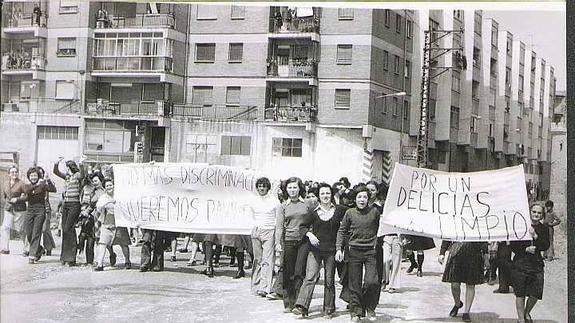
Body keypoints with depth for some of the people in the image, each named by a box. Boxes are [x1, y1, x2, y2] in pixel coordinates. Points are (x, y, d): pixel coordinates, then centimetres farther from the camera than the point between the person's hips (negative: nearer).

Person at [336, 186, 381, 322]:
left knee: (372, 282, -11)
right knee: (354, 284, 3)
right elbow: (342, 231, 8)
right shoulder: (350, 213, 3)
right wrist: (339, 248, 0)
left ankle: (370, 308, 12)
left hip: (371, 251, -1)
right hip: (354, 251, 1)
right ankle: (355, 312, 14)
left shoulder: (374, 212, 2)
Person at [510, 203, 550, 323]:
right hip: (520, 263, -2)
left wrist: (535, 236, -18)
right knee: (520, 294, 2)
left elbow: (545, 246, -5)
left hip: (536, 264, 2)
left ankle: (526, 313, 29)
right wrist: (526, 249, -16)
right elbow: (513, 246, -2)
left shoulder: (544, 229, 6)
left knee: (536, 293, 2)